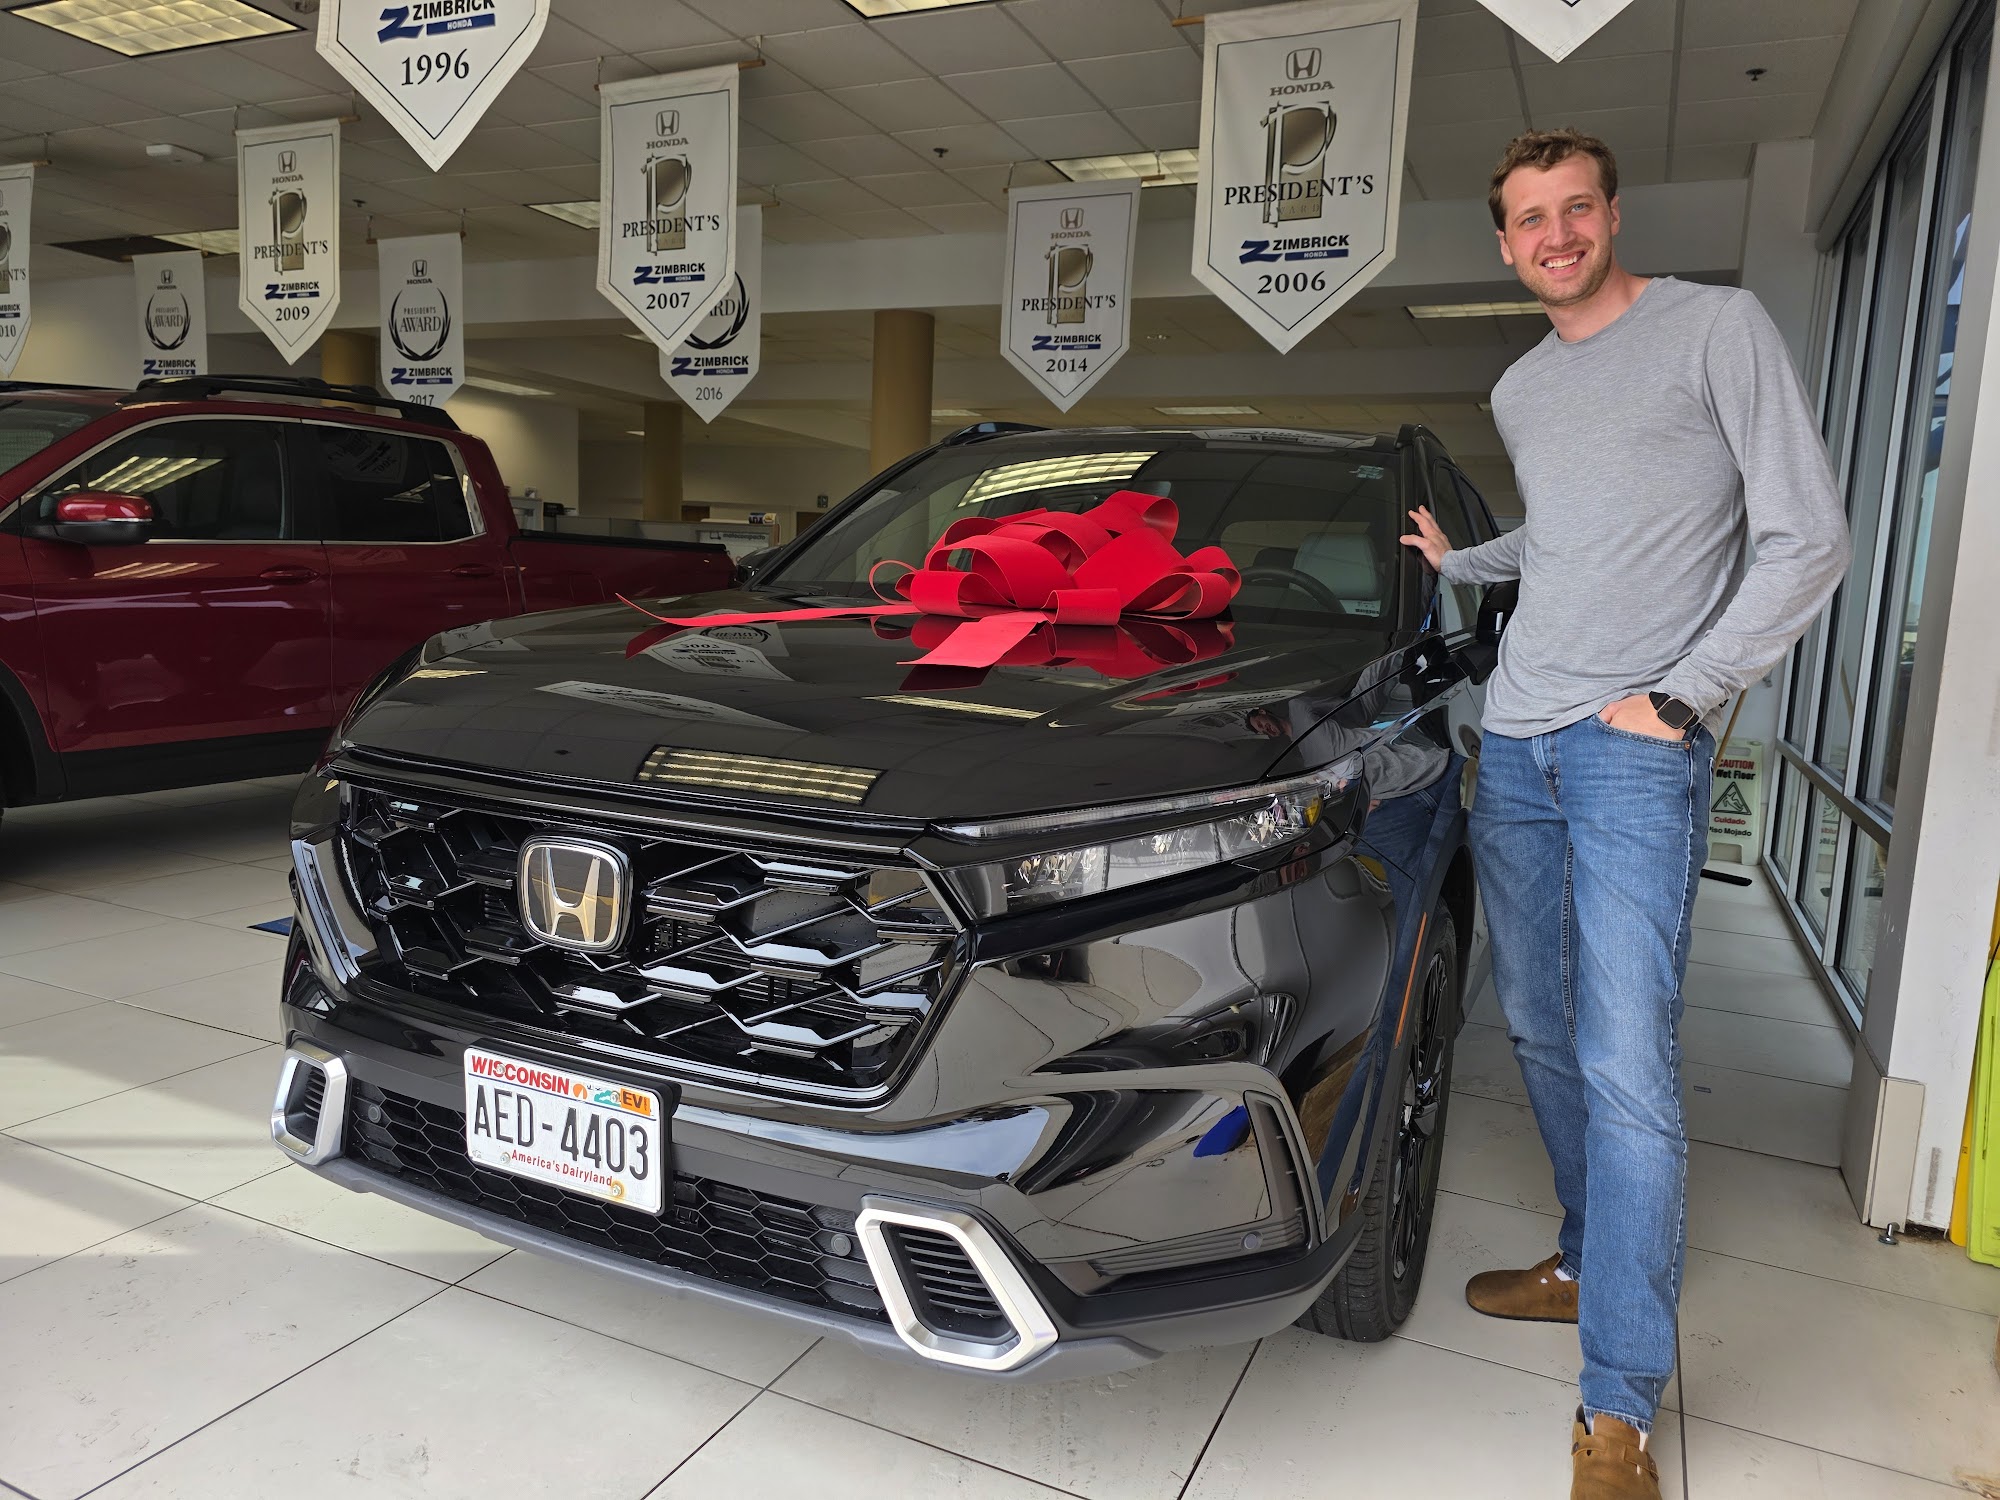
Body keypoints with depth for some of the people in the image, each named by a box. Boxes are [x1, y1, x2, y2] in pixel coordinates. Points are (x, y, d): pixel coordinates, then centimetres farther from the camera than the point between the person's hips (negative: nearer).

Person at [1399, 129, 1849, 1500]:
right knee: (1544, 1033, 11)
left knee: (1627, 1066, -11)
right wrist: (1459, 564, 39)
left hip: (1636, 748, -7)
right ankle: (1590, 1265, 29)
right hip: (1516, 743, 7)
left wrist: (1680, 696, -12)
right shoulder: (1520, 392, 19)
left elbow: (1808, 539, -6)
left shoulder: (1717, 327, -1)